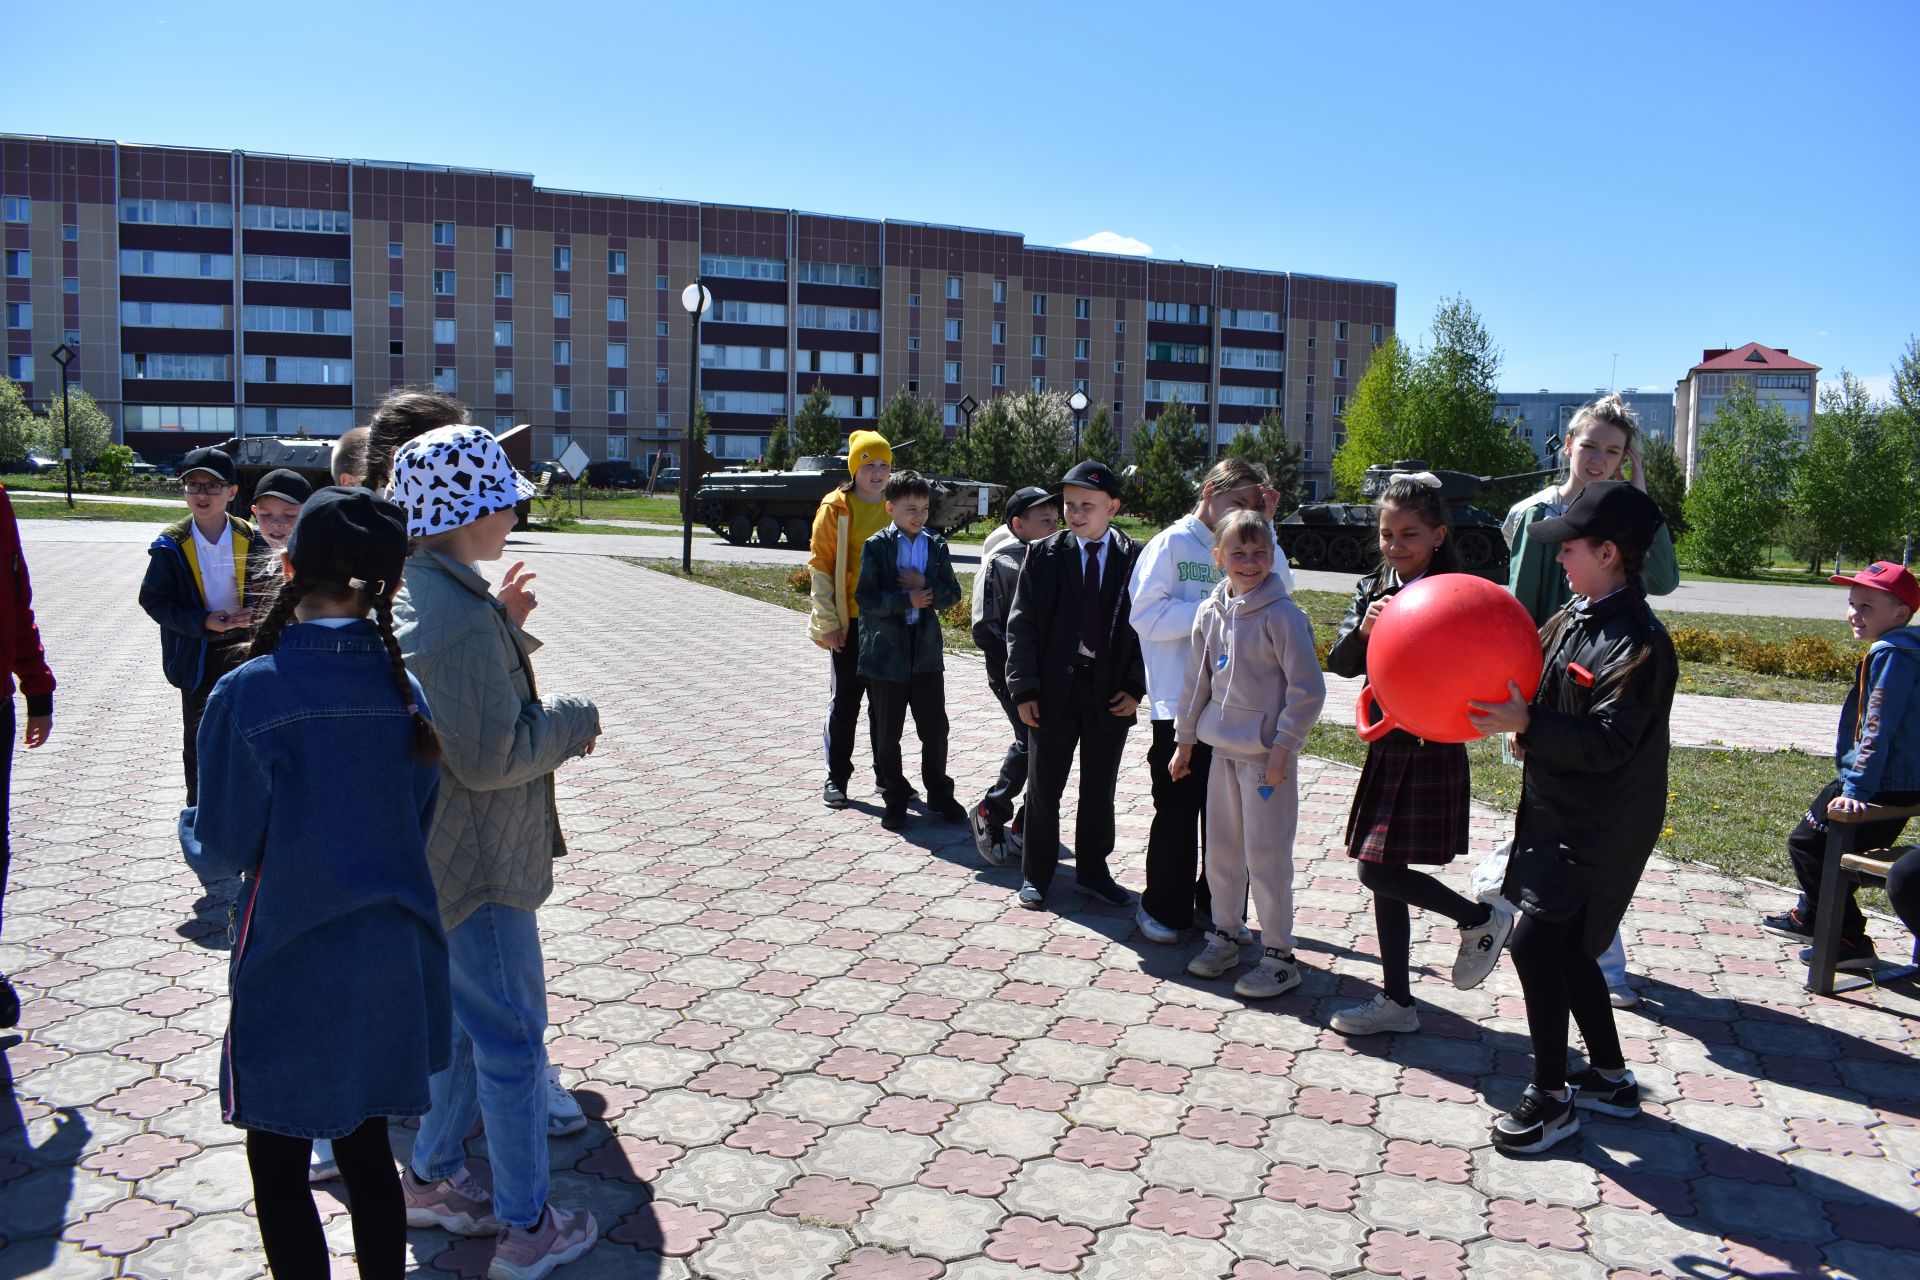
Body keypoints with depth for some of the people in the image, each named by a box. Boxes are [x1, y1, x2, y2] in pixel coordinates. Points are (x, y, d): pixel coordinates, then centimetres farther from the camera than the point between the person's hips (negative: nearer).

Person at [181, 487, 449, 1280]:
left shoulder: (246, 694, -17)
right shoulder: (405, 689, -4)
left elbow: (219, 855, -10)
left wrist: (191, 830, 11)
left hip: (291, 969, -4)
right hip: (393, 961, 4)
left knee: (279, 1166, 14)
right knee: (365, 1145, 20)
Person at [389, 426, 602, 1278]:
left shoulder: (417, 594, 6)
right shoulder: (460, 618, -27)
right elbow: (491, 756, -27)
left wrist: (501, 627, 8)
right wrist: (574, 719, -12)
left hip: (442, 853, 10)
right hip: (475, 868, -10)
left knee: (474, 1024, 24)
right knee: (513, 1040, 4)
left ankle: (430, 1179, 39)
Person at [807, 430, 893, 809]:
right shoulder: (836, 507, -5)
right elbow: (821, 567, -5)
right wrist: (827, 622, -10)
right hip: (850, 621, -4)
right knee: (844, 701, 3)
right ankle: (836, 778, 13)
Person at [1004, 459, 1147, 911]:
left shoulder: (1134, 557, -1)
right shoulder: (1043, 555, -2)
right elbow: (1021, 624, -2)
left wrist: (1135, 686, -5)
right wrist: (1024, 689, -8)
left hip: (1111, 691, 1)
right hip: (1055, 687, 0)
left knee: (1100, 788, 12)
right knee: (1043, 786, 8)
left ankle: (1093, 871, 28)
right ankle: (1036, 874, 22)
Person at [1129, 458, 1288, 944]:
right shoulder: (1171, 544, -4)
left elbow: (1282, 591, -3)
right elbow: (1147, 614, -13)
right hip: (1180, 703, -4)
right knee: (1178, 810, 5)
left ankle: (1218, 905, 25)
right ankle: (1164, 909, 19)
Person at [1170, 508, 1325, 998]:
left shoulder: (1282, 615, -13)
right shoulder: (1211, 612, 6)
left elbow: (1308, 690, -13)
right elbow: (1197, 680, 15)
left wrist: (1283, 748, -16)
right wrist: (1185, 740, 18)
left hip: (1267, 754, -6)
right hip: (1223, 748, 6)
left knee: (1266, 856, -1)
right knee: (1221, 850, 15)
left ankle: (1278, 956, 11)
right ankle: (1224, 935, 31)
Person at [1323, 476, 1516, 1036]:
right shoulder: (1372, 590, 7)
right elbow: (1341, 664, -1)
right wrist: (1363, 629, -20)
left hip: (1432, 753, -7)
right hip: (1387, 747, 7)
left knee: (1378, 870, -9)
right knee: (1383, 874, 11)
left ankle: (1481, 918, 16)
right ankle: (1396, 1001, 24)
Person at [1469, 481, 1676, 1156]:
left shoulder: (1639, 643, -20)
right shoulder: (1571, 619, 7)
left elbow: (1607, 743, -25)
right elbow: (1531, 681, 20)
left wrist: (1526, 725, -30)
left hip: (1598, 829, -9)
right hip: (1558, 813, 9)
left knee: (1535, 942, -9)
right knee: (1564, 946, 16)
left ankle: (1550, 1097, 6)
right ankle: (1609, 1077, 32)